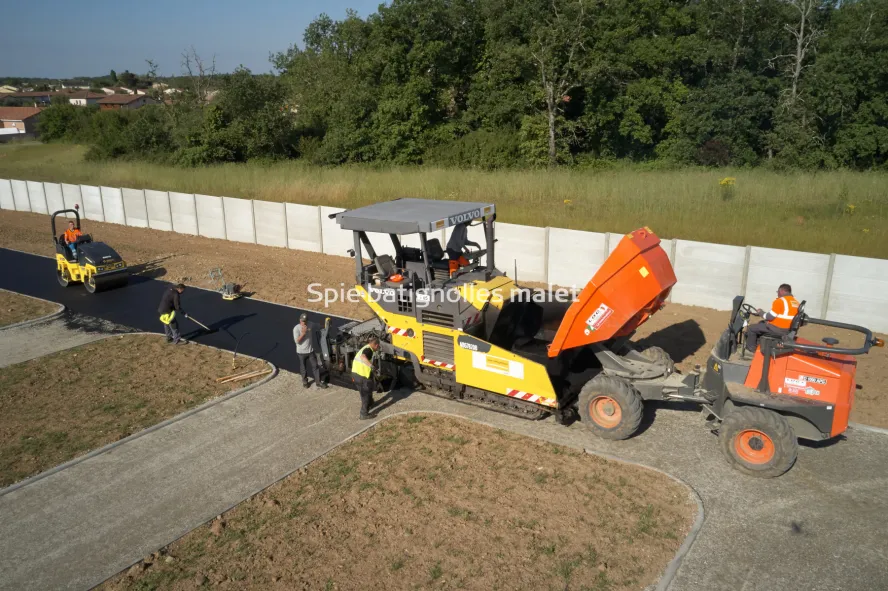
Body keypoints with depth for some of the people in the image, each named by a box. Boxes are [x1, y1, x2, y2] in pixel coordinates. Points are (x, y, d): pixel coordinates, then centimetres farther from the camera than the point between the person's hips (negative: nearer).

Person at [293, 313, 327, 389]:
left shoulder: (309, 326, -1)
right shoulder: (296, 328, -16)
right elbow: (297, 341, -21)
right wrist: (303, 333, -28)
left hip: (310, 351, 4)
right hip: (301, 352, -4)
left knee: (315, 366, 4)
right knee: (304, 368, 11)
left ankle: (318, 382, 12)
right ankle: (305, 381, 30)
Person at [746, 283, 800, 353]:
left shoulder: (780, 301, -19)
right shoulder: (796, 302, 6)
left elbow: (769, 317, -17)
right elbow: (786, 316, 15)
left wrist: (760, 312, 3)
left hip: (778, 329, -9)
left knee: (751, 329, 6)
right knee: (761, 323, 29)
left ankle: (751, 349, 16)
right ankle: (758, 344, 33)